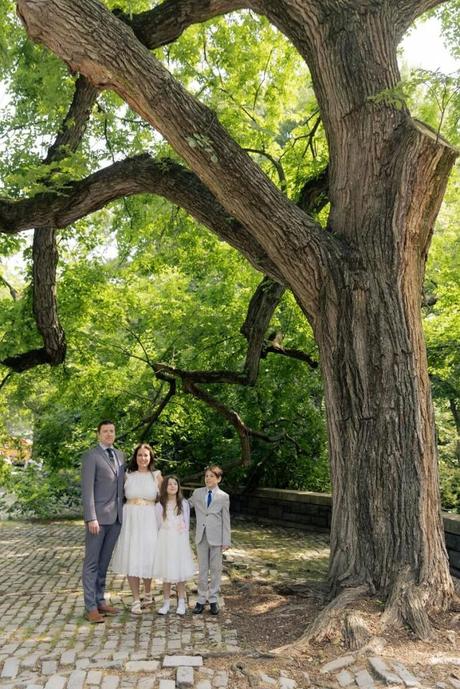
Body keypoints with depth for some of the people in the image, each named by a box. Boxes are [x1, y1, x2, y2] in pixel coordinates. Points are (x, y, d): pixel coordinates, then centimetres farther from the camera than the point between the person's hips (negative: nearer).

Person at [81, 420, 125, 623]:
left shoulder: (119, 455, 14)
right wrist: (91, 518, -19)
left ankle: (100, 601, 22)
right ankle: (90, 608, 6)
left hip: (116, 517, 7)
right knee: (92, 562, 1)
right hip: (98, 517, -6)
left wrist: (123, 513, 14)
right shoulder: (90, 456, -8)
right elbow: (87, 489, -13)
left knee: (104, 562, 13)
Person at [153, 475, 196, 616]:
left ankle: (181, 603, 11)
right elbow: (157, 525, 7)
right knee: (166, 573, 2)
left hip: (180, 541, 0)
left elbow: (187, 525, 8)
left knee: (181, 572, 1)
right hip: (165, 542, 0)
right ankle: (166, 603, 13)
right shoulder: (159, 505, 1)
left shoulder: (184, 504, 4)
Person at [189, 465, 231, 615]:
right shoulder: (197, 493, 3)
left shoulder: (223, 497, -2)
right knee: (202, 569, 9)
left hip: (216, 537, -2)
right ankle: (201, 599, 19)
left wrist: (226, 541, -3)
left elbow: (226, 520, -2)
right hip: (201, 536, 2)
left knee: (215, 569, 7)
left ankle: (213, 599, 18)